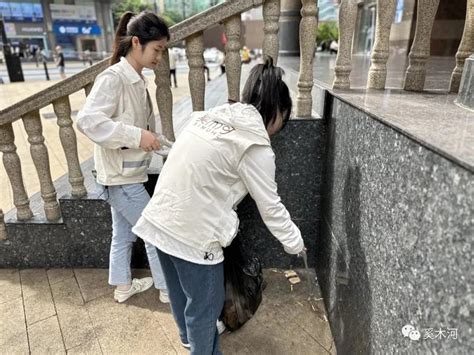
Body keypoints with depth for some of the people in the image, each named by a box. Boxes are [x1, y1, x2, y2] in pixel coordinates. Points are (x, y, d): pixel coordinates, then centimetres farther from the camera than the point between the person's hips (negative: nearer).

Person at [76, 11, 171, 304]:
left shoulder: (137, 80, 8)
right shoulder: (113, 78, -18)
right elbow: (87, 120, -28)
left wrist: (151, 140, -5)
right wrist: (136, 136, -31)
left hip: (129, 173, 9)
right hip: (121, 176, -9)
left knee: (124, 233, 20)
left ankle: (123, 286, 39)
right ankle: (169, 288, 23)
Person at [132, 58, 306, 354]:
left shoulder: (214, 117, 10)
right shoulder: (256, 146, -13)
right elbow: (270, 206, -6)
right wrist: (295, 243, 9)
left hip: (161, 220, 9)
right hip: (192, 231, -9)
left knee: (182, 292, 30)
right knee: (205, 304, 15)